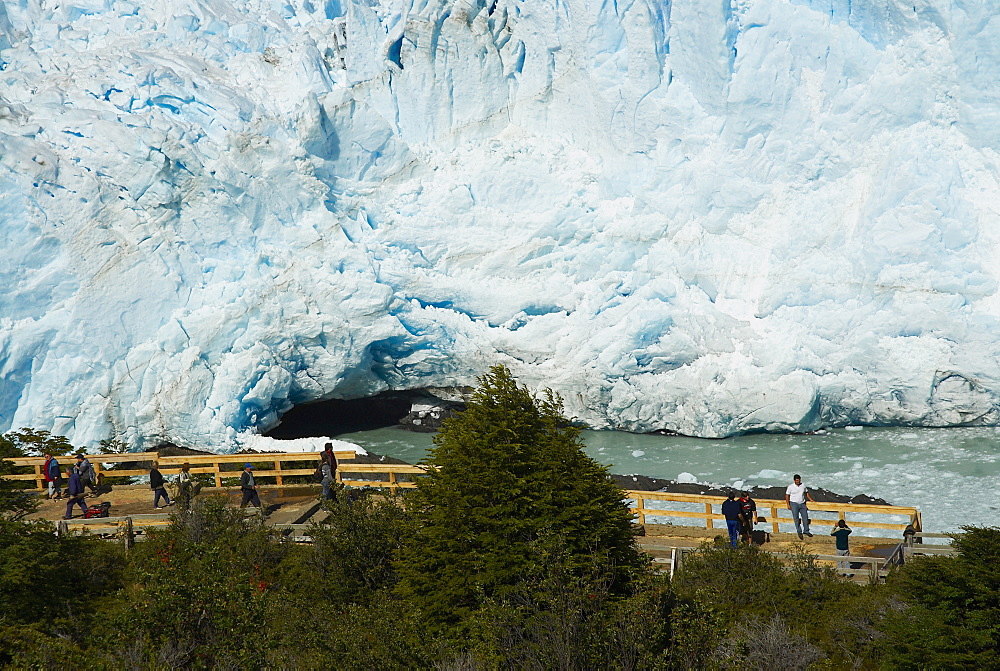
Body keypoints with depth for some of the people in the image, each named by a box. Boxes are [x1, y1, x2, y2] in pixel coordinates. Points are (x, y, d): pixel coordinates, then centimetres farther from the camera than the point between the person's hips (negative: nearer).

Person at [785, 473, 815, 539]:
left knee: (805, 518, 4)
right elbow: (787, 495, -3)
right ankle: (799, 532, 5)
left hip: (802, 504, 4)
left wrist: (811, 500, 16)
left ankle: (806, 531, 17)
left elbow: (806, 493, 19)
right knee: (796, 518, -2)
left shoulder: (803, 485, 5)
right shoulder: (790, 487, -6)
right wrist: (788, 505, -7)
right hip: (794, 504, -4)